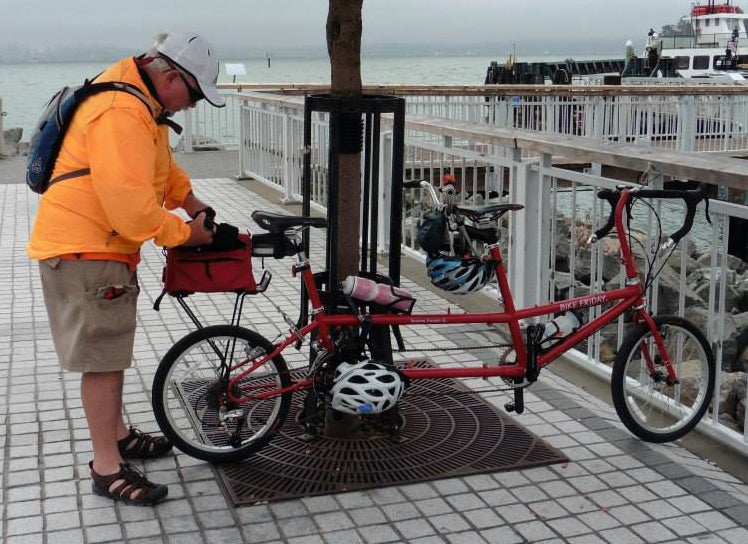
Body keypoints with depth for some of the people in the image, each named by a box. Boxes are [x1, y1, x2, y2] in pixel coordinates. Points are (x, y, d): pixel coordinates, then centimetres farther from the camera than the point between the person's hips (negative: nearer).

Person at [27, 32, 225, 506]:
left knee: (113, 348, 21)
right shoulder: (120, 114, -26)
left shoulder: (140, 99, 9)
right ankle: (108, 469, 5)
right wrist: (184, 233, -16)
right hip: (84, 252, -11)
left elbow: (160, 165, 25)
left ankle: (118, 435, 37)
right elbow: (131, 206, -30)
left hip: (103, 245, 11)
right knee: (104, 356, -5)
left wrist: (189, 200, 10)